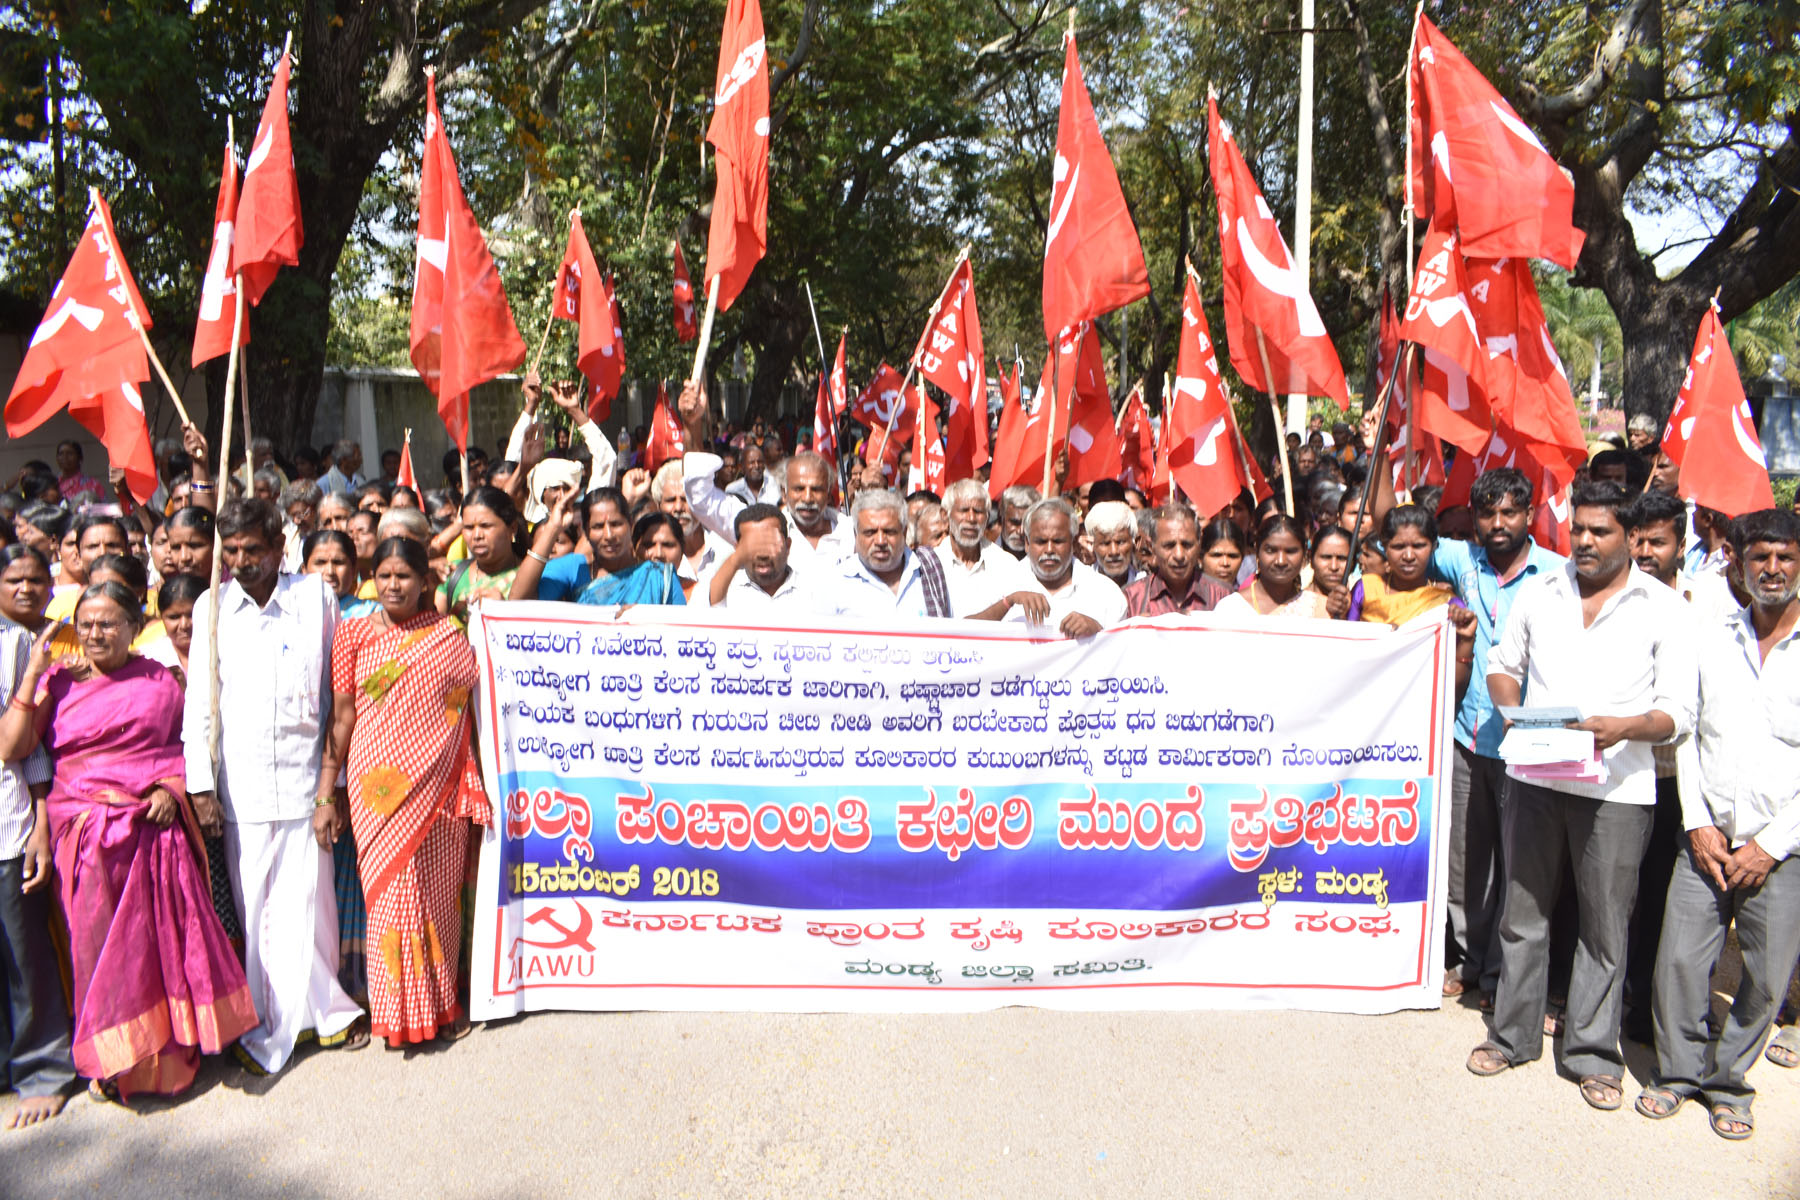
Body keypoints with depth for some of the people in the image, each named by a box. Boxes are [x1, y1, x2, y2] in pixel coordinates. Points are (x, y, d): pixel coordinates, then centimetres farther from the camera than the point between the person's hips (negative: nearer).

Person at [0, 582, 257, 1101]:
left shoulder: (160, 680, 7)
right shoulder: (57, 682, 5)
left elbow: (188, 744, 12)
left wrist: (172, 787, -7)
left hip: (155, 828, 0)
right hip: (87, 835, 0)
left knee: (165, 937, 4)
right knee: (98, 943, 4)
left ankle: (169, 1049, 20)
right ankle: (112, 1060, 21)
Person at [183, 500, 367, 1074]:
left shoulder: (316, 597, 2)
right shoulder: (211, 607, 6)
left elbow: (339, 688, 6)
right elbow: (200, 701, 7)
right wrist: (200, 784, 0)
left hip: (304, 777, -1)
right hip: (240, 785, 1)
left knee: (306, 903, 2)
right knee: (251, 907, 6)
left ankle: (318, 1009, 21)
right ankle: (263, 1023, 20)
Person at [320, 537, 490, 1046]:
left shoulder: (450, 635, 4)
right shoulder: (355, 633, 3)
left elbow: (476, 703, 6)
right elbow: (341, 717, 4)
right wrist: (326, 795, 2)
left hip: (437, 787, 0)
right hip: (377, 789, 0)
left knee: (439, 895, 7)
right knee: (389, 894, 3)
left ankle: (441, 1003, 25)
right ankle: (396, 1010, 20)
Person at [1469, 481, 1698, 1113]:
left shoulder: (1663, 608, 0)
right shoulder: (1538, 591, 8)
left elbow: (1678, 711, -3)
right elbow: (1502, 664, 16)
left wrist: (1623, 727, -22)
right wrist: (1514, 709, -5)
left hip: (1616, 787, -2)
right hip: (1534, 776, 2)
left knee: (1605, 925, 7)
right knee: (1523, 911, 10)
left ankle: (1593, 1052, 22)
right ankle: (1514, 1035, 25)